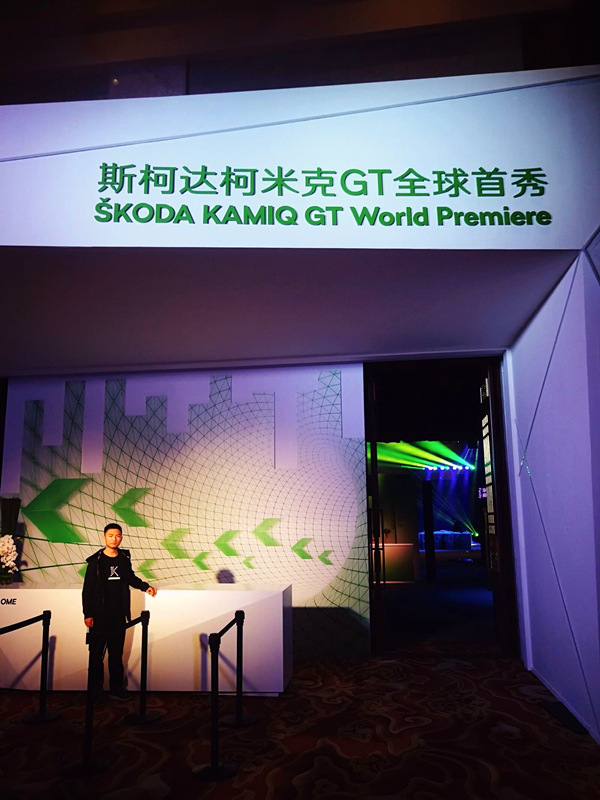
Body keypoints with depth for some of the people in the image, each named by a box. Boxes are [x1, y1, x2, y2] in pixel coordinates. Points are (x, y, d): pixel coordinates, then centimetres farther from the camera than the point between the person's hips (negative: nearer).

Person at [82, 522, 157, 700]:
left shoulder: (124, 558, 6)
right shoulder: (95, 561, -5)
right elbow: (87, 589, -4)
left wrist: (145, 586, 6)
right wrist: (88, 614, -8)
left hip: (118, 616, 3)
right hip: (99, 617, -3)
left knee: (116, 654, 9)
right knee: (97, 654, 4)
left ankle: (116, 688, 18)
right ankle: (95, 689, 17)